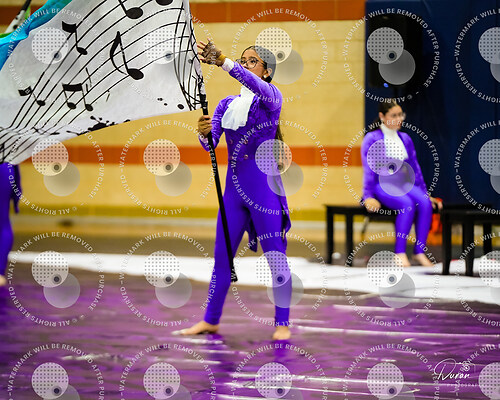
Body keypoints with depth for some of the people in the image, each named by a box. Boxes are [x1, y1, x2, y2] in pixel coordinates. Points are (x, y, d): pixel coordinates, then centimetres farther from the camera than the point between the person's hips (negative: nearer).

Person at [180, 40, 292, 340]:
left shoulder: (272, 97, -3)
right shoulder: (226, 104, 12)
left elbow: (256, 86, -27)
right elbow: (210, 144, 2)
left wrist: (223, 62, -40)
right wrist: (204, 132, -23)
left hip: (264, 186, -6)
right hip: (233, 187, 6)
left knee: (276, 257, -3)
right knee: (222, 256, 10)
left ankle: (283, 324, 3)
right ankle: (211, 320, 21)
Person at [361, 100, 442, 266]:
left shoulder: (405, 139, 15)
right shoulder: (372, 139, -1)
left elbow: (415, 168, 19)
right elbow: (369, 169, -6)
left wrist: (425, 194, 17)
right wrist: (368, 197, -14)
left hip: (404, 184, 5)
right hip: (382, 185, -5)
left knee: (425, 203, -27)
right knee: (407, 204, -34)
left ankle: (419, 251, -24)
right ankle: (399, 252, -28)